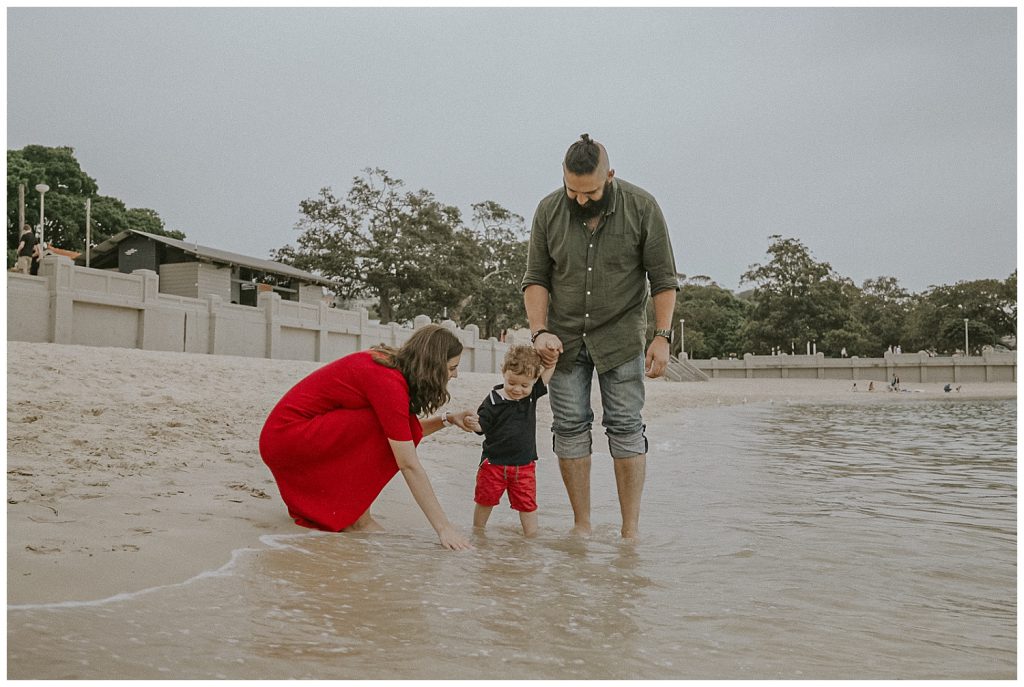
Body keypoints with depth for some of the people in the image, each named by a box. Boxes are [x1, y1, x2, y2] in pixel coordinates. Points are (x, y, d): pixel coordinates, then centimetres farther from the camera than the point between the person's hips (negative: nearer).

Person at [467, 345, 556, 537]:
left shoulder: (532, 394, -4)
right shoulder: (493, 401, -15)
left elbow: (549, 368, -1)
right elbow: (481, 426, -15)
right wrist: (473, 423, -37)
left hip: (524, 465, 2)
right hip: (494, 462, -2)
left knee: (527, 503, 6)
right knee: (485, 500, 15)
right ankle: (477, 533, 34)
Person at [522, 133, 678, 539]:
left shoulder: (642, 208, -8)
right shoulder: (549, 211, -4)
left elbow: (663, 279, -5)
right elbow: (535, 279, 1)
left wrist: (662, 336, -13)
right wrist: (540, 331, -12)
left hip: (621, 335, -2)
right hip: (565, 337, 2)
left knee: (625, 427, -4)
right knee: (570, 427, 1)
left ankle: (630, 529, 3)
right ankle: (581, 525, 10)